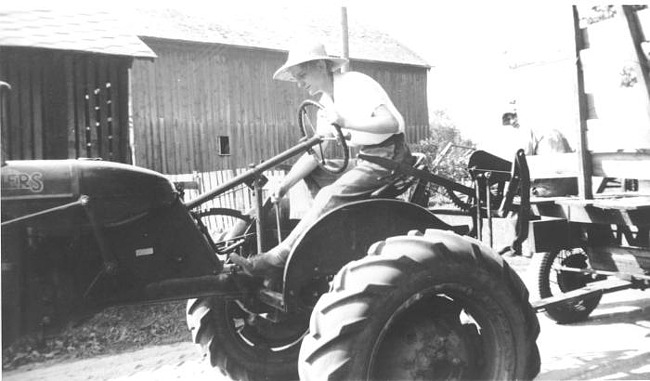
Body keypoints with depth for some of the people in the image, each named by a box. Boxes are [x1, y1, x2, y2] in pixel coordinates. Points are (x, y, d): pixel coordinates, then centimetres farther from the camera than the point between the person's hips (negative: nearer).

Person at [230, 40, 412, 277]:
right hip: (364, 158, 9)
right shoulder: (327, 103, 12)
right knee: (309, 177, 1)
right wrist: (284, 185, -3)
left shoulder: (356, 84, -12)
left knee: (331, 194, -25)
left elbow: (391, 123, -24)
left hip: (389, 157, -9)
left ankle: (277, 259, -24)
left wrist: (345, 122, -31)